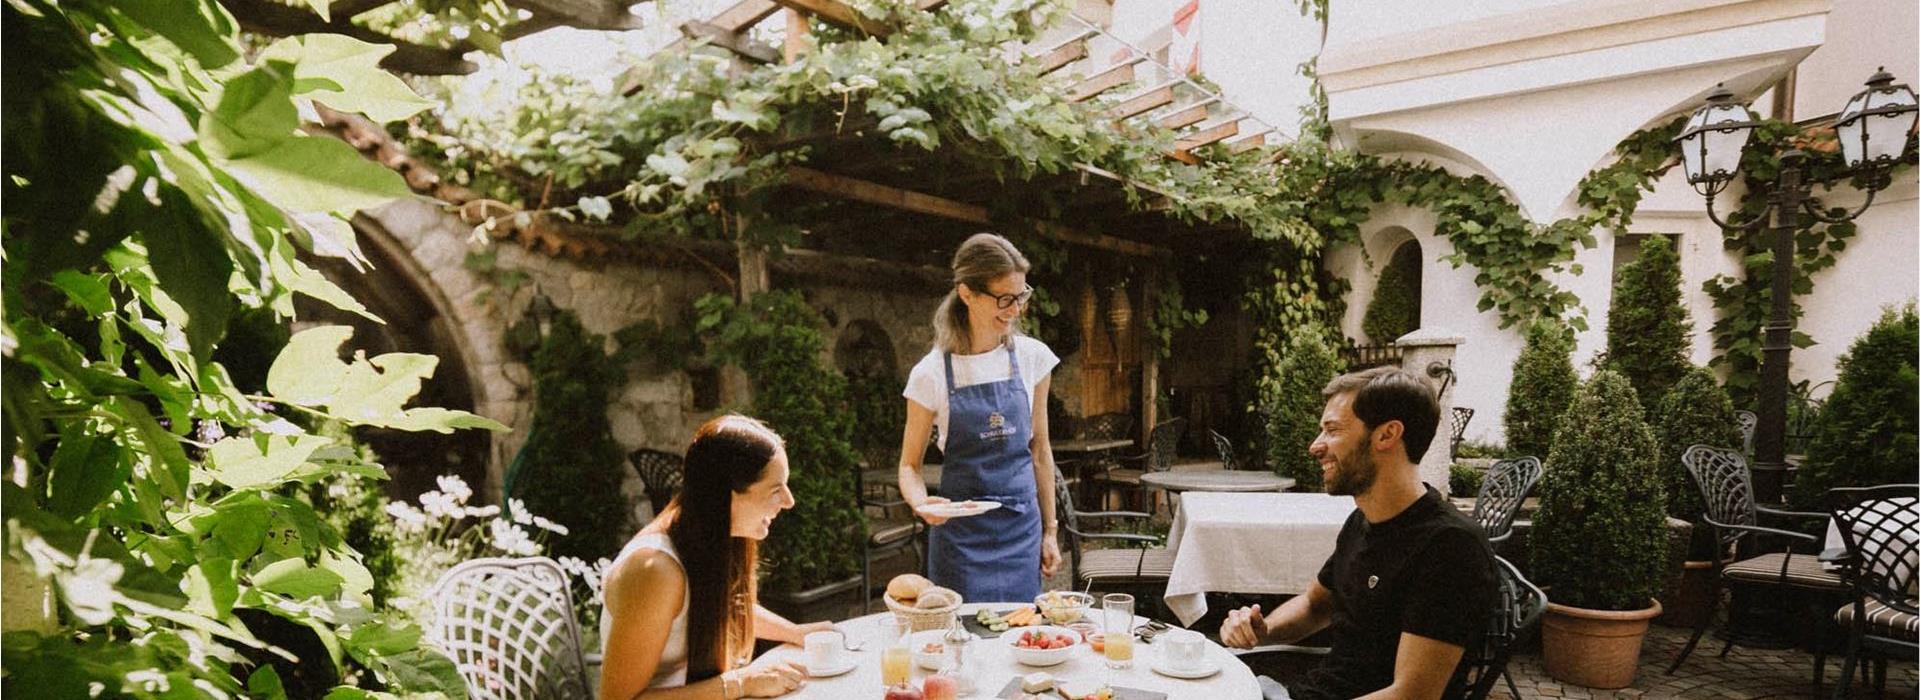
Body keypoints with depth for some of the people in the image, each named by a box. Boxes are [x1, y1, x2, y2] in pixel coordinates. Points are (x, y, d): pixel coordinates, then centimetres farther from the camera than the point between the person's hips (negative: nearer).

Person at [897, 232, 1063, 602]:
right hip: (961, 532, -2)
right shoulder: (932, 373, -9)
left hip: (1022, 528, 3)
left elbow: (1039, 450, 7)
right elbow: (909, 465, -1)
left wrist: (1049, 530, 9)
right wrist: (922, 503, -22)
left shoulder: (1033, 357, -1)